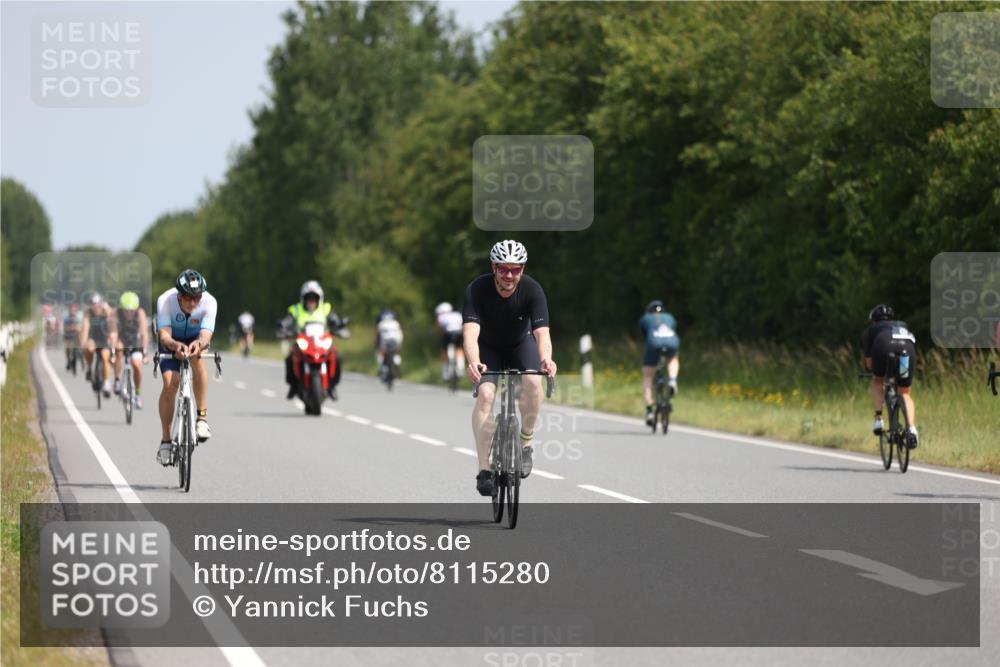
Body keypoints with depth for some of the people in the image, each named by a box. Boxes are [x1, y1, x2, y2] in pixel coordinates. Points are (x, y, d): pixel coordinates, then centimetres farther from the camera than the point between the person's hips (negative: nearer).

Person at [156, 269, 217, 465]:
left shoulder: (209, 303, -32)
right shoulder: (165, 301, -33)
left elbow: (206, 336, -39)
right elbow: (164, 336, -39)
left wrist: (199, 344, -62)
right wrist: (176, 346, -61)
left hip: (196, 338, 0)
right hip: (171, 341, 0)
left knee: (198, 359, -34)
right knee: (170, 383, -19)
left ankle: (202, 418, -28)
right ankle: (165, 440, -4)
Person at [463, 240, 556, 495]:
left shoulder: (532, 290, -27)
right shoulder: (477, 290, -29)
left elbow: (542, 332, -38)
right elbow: (470, 331, -41)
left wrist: (546, 359, -60)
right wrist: (473, 362, -62)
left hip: (521, 343, 1)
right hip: (488, 347, 0)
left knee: (532, 381, -29)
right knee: (485, 393, -25)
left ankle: (525, 443, -9)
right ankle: (484, 469, -21)